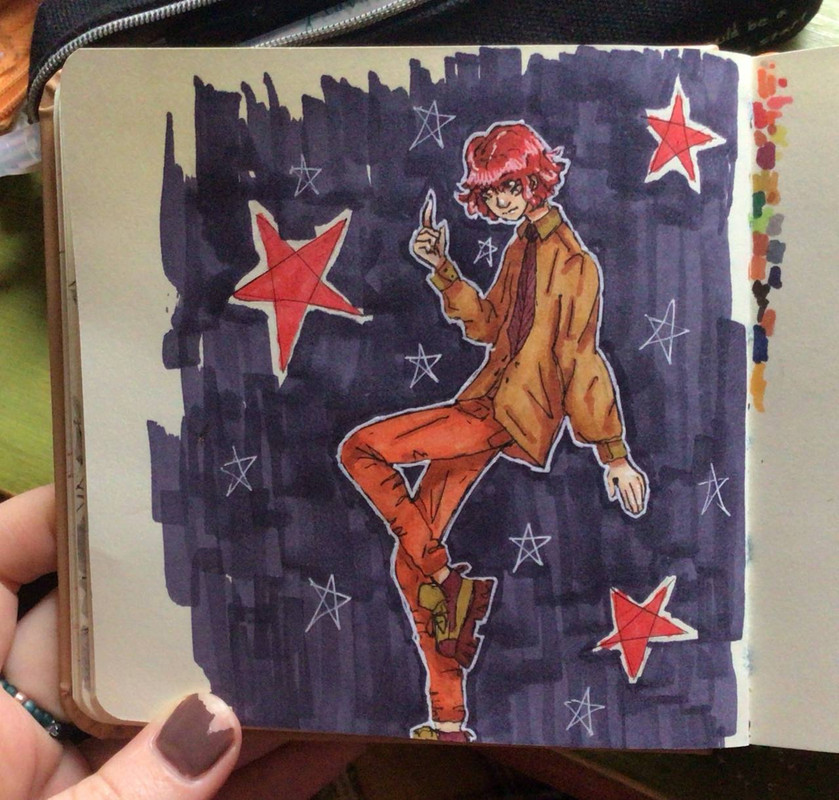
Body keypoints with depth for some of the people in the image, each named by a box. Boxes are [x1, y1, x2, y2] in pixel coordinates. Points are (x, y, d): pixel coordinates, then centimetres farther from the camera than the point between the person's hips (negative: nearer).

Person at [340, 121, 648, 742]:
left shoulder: (573, 261, -10)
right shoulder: (522, 246, 16)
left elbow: (581, 360, -11)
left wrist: (614, 454, -10)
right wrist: (442, 268, 12)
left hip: (510, 417, -8)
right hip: (481, 409, 9)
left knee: (362, 448, -15)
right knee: (412, 554, 5)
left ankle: (443, 576, -2)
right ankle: (450, 720, 13)